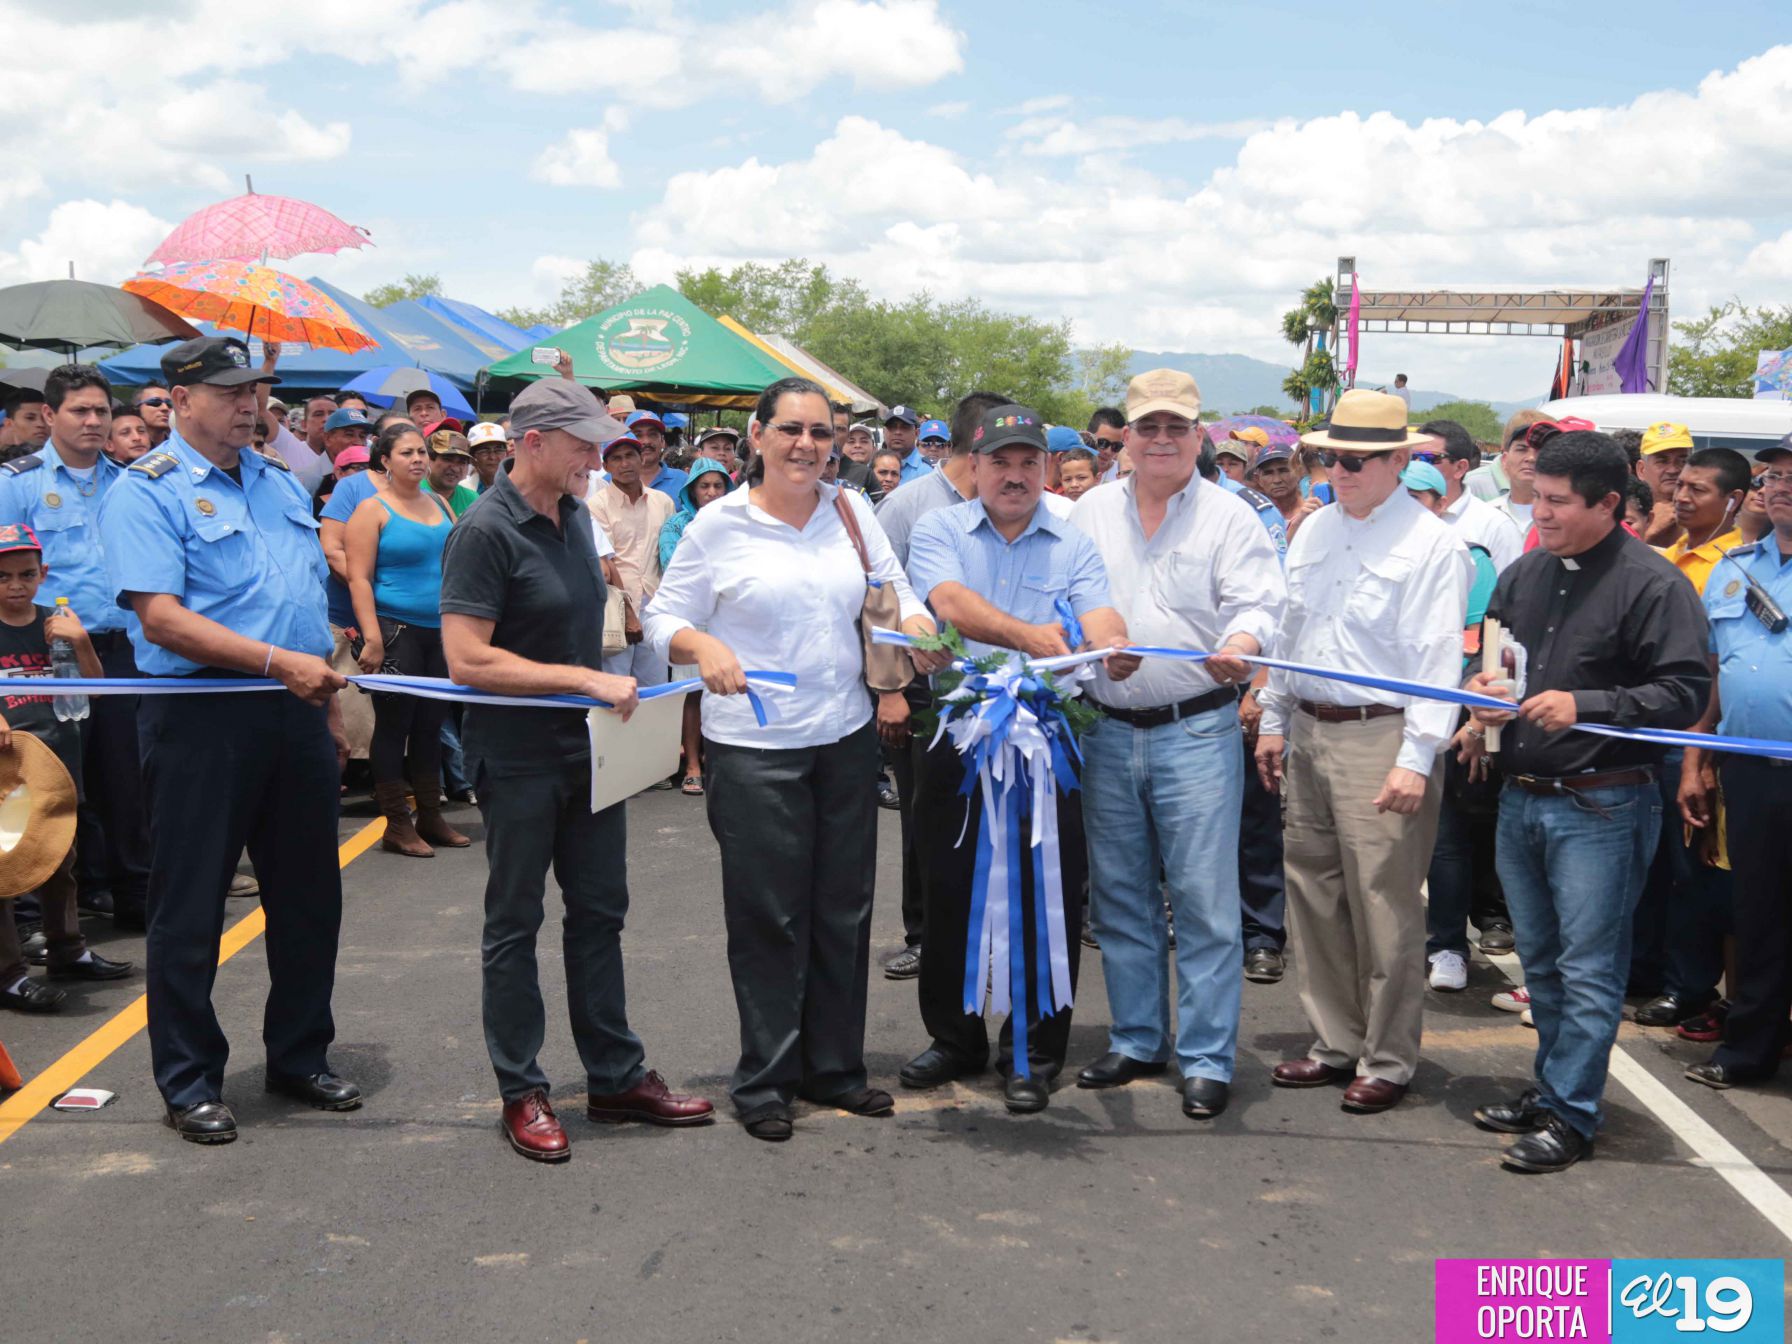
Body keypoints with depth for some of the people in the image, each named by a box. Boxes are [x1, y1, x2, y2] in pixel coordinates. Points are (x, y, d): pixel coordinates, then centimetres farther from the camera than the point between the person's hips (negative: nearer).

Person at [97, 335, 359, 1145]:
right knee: (190, 904, 3)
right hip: (202, 718, -7)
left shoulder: (278, 483, 15)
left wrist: (328, 708, 16)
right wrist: (278, 661, -25)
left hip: (295, 714, 7)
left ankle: (299, 1056, 28)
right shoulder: (147, 492, -7)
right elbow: (161, 618, -19)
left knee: (308, 896, 13)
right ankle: (188, 1080, 16)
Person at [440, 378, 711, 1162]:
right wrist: (586, 679, -24)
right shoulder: (485, 531, -17)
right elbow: (467, 660, -24)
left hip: (587, 747, 8)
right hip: (519, 757, -7)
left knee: (599, 912, 14)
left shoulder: (575, 516, 7)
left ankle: (615, 1076, 25)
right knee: (514, 923, 6)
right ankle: (521, 1093, 18)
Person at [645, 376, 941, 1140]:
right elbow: (664, 618, -2)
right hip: (753, 749, -4)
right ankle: (762, 1081, 17)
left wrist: (916, 623, -8)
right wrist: (705, 648, -22)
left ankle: (834, 1067, 27)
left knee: (843, 911, 12)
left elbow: (893, 586, 13)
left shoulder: (851, 510, 6)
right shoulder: (720, 524, -5)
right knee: (768, 918, 2)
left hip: (846, 739, 4)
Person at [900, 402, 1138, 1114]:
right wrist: (1027, 634, -34)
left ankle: (1032, 1053, 15)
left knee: (1048, 897, 1)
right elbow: (952, 604, -16)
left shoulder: (1074, 545, 7)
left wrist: (1114, 646, -36)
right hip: (955, 735, 0)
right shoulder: (940, 530, 3)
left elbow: (1099, 614, -11)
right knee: (950, 893, 10)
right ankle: (954, 1037, 27)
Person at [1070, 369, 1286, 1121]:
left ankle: (1206, 1059, 6)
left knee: (1204, 901, -3)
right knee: (1119, 896, 12)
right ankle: (1137, 1040, 26)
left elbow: (1259, 602, -11)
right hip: (1108, 731, 4)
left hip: (1196, 730, -4)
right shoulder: (1092, 511, 11)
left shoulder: (1229, 517, -1)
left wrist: (1240, 644, -32)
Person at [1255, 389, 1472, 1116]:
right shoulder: (1315, 530, 12)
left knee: (1383, 907, -2)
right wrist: (1273, 720, 16)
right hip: (1308, 731, 7)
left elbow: (1439, 661, -14)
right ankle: (1335, 1042, 28)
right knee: (1313, 895, 13)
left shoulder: (1430, 544, -10)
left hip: (1380, 738, -7)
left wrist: (1416, 759, -19)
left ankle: (1387, 1060, 12)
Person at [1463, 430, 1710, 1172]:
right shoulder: (1526, 573, 9)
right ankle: (1551, 1084, 31)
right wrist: (1482, 684, 1)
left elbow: (1685, 692, -15)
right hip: (1521, 797, 7)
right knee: (1539, 961, 17)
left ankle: (1568, 1115, 8)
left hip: (1601, 808, -7)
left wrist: (1585, 707, -23)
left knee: (1588, 968, -1)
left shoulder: (1652, 584, -11)